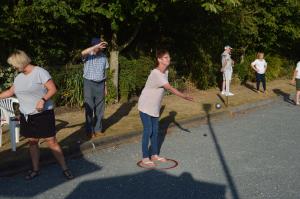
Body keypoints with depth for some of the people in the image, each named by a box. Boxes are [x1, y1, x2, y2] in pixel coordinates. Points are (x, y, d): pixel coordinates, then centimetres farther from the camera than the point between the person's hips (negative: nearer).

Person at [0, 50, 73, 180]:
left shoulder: (40, 72, -13)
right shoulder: (18, 78, 10)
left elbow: (53, 89, -16)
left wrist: (43, 100, -29)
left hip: (43, 114, -6)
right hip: (26, 116, 7)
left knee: (52, 142, -4)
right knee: (32, 142, 12)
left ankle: (65, 169, 6)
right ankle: (35, 170, 26)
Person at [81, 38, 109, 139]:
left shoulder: (103, 56, 4)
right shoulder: (88, 55, -8)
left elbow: (104, 72, 10)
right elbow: (83, 52, -35)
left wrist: (105, 86, 11)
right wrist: (97, 46, -36)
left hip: (100, 84, 4)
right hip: (89, 84, -4)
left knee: (100, 108, 9)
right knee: (89, 108, 1)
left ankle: (98, 129, 21)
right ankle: (90, 131, 11)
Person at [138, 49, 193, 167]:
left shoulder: (165, 72, 1)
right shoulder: (156, 73, -25)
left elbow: (167, 88, 9)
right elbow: (170, 88, -27)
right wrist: (184, 96, -24)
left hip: (155, 106, 8)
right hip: (146, 106, -8)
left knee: (155, 131, 12)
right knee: (148, 131, -5)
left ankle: (154, 155, 24)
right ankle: (145, 158, 5)